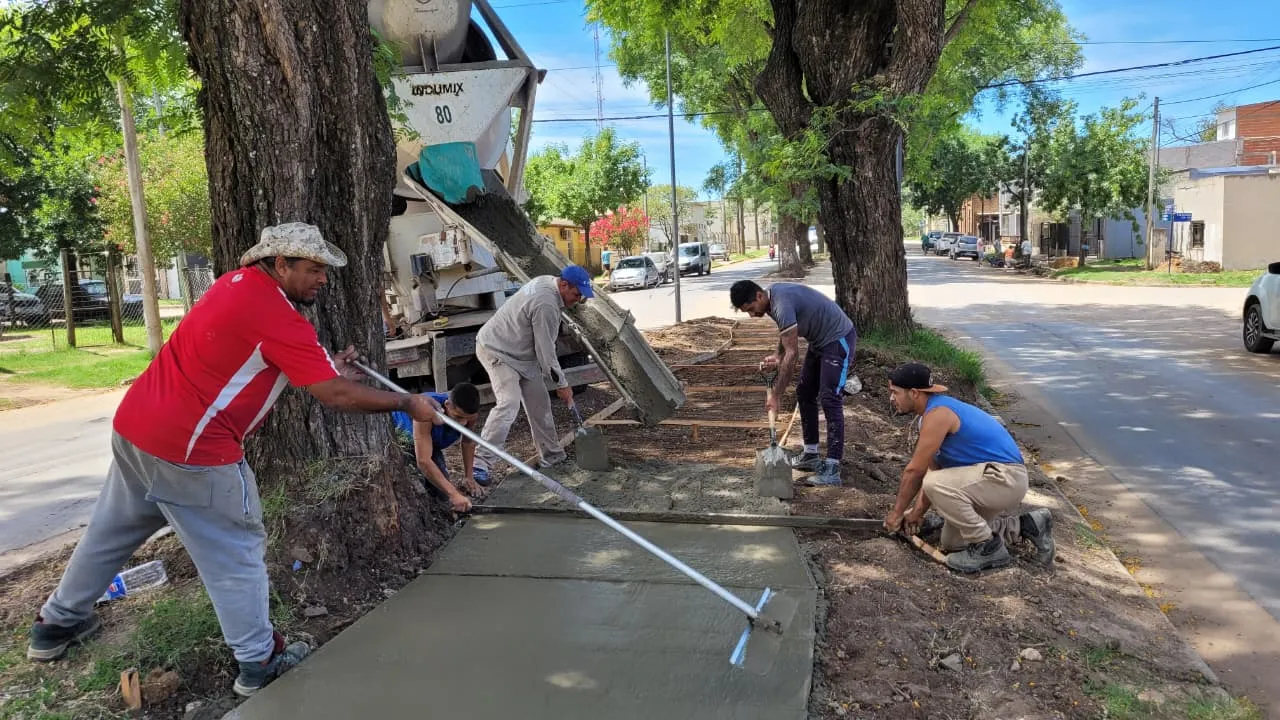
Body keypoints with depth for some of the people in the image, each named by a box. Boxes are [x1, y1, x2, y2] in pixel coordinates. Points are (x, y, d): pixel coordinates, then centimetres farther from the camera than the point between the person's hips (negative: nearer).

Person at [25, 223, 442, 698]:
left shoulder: (239, 282, 7)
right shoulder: (278, 317, -19)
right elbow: (338, 397, -20)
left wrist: (326, 369, 8)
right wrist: (407, 404, -10)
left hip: (133, 425, 9)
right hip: (190, 450, -9)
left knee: (111, 531, 26)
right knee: (236, 554, 4)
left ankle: (58, 623, 44)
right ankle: (259, 663, 14)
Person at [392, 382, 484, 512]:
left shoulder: (469, 413, -27)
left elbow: (468, 443, -5)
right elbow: (423, 461, -48)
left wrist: (468, 477, -11)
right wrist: (454, 494, -52)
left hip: (432, 442, 6)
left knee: (440, 489, 0)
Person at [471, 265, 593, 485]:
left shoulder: (548, 282, 1)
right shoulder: (546, 305, -30)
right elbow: (546, 351, -23)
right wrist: (561, 384, -14)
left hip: (521, 353, 10)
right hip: (497, 352, -10)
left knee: (539, 403, 11)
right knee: (508, 403, -24)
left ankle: (551, 455, 23)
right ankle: (481, 463, -23)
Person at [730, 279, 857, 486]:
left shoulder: (782, 305, -30)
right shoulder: (773, 293, 1)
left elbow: (792, 353, -29)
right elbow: (786, 332, 15)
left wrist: (775, 395, -26)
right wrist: (778, 357, -3)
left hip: (838, 339, -10)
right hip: (820, 340, 10)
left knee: (829, 400, -15)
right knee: (804, 394, 12)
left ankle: (832, 469, -15)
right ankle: (811, 454, 20)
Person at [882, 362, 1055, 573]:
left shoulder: (936, 414, -21)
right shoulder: (936, 409, 10)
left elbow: (914, 472, -17)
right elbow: (932, 469, 14)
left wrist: (897, 513, -6)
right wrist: (917, 513, 9)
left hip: (1005, 478, -10)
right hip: (995, 476, 10)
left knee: (936, 485, -30)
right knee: (952, 543, 13)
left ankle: (989, 548, -12)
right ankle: (1027, 525, 21)